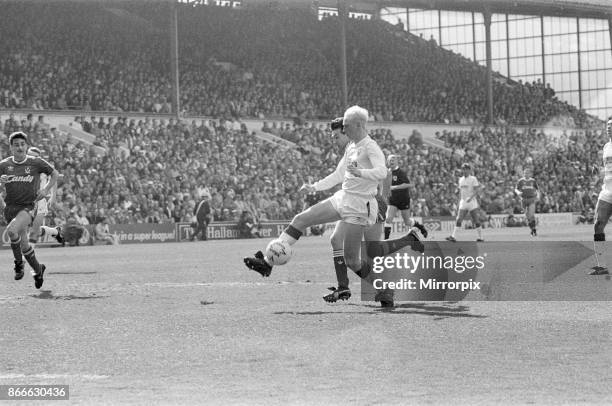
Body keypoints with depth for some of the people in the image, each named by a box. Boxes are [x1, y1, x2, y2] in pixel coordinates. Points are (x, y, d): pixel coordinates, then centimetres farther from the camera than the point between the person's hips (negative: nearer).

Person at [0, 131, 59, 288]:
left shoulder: (36, 162, -2)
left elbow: (54, 174, 11)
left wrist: (46, 190, -4)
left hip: (28, 207, -3)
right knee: (23, 243, 8)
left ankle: (19, 262, -9)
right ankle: (38, 269, 32)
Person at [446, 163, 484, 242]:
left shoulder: (473, 179, -4)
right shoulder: (461, 179, 13)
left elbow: (476, 190, -12)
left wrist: (471, 197, -27)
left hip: (472, 202, -5)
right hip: (463, 202, 5)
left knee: (476, 221, -1)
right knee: (458, 220, -6)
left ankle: (480, 237, 7)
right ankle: (453, 236, -13)